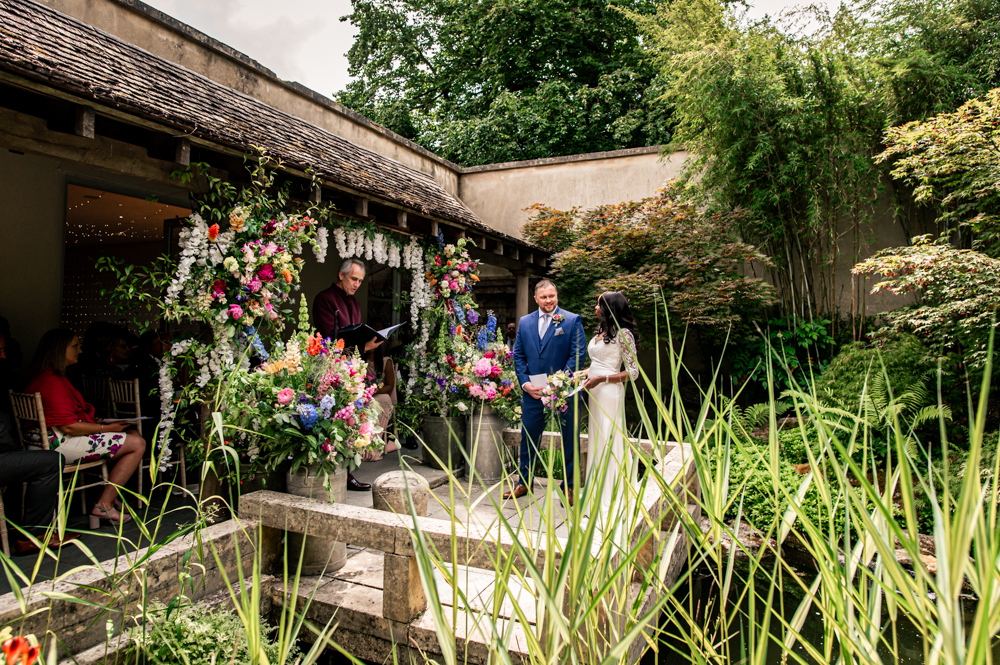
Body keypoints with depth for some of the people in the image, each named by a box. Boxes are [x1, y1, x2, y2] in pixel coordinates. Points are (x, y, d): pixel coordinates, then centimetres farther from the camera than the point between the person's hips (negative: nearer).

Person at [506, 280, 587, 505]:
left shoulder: (572, 320, -3)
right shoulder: (525, 322, 9)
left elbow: (578, 355, -9)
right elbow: (518, 355, 10)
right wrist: (525, 383, -5)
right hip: (533, 392, 3)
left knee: (570, 442, 8)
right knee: (528, 439, 13)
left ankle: (569, 487, 24)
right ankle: (524, 482, 30)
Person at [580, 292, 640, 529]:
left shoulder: (623, 334, -10)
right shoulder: (601, 332, 14)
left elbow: (633, 372, -12)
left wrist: (600, 379, -18)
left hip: (610, 393, -8)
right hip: (594, 393, 8)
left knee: (608, 445, -3)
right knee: (596, 443, 12)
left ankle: (609, 508, 8)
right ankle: (598, 500, 22)